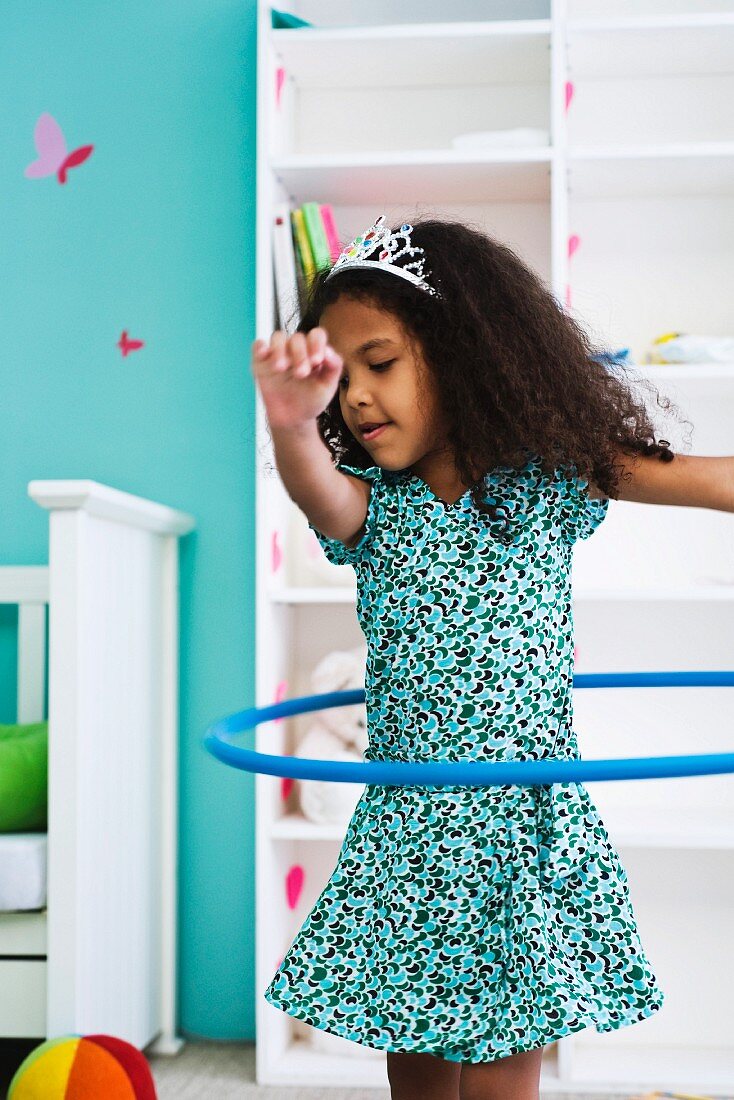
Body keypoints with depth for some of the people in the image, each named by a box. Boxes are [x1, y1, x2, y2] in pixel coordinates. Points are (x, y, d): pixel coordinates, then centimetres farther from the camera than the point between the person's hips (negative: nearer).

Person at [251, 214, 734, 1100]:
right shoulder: (372, 505, -1)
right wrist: (293, 427, -45)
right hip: (405, 832, 2)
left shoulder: (545, 483, -3)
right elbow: (319, 496, -24)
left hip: (525, 822, -2)